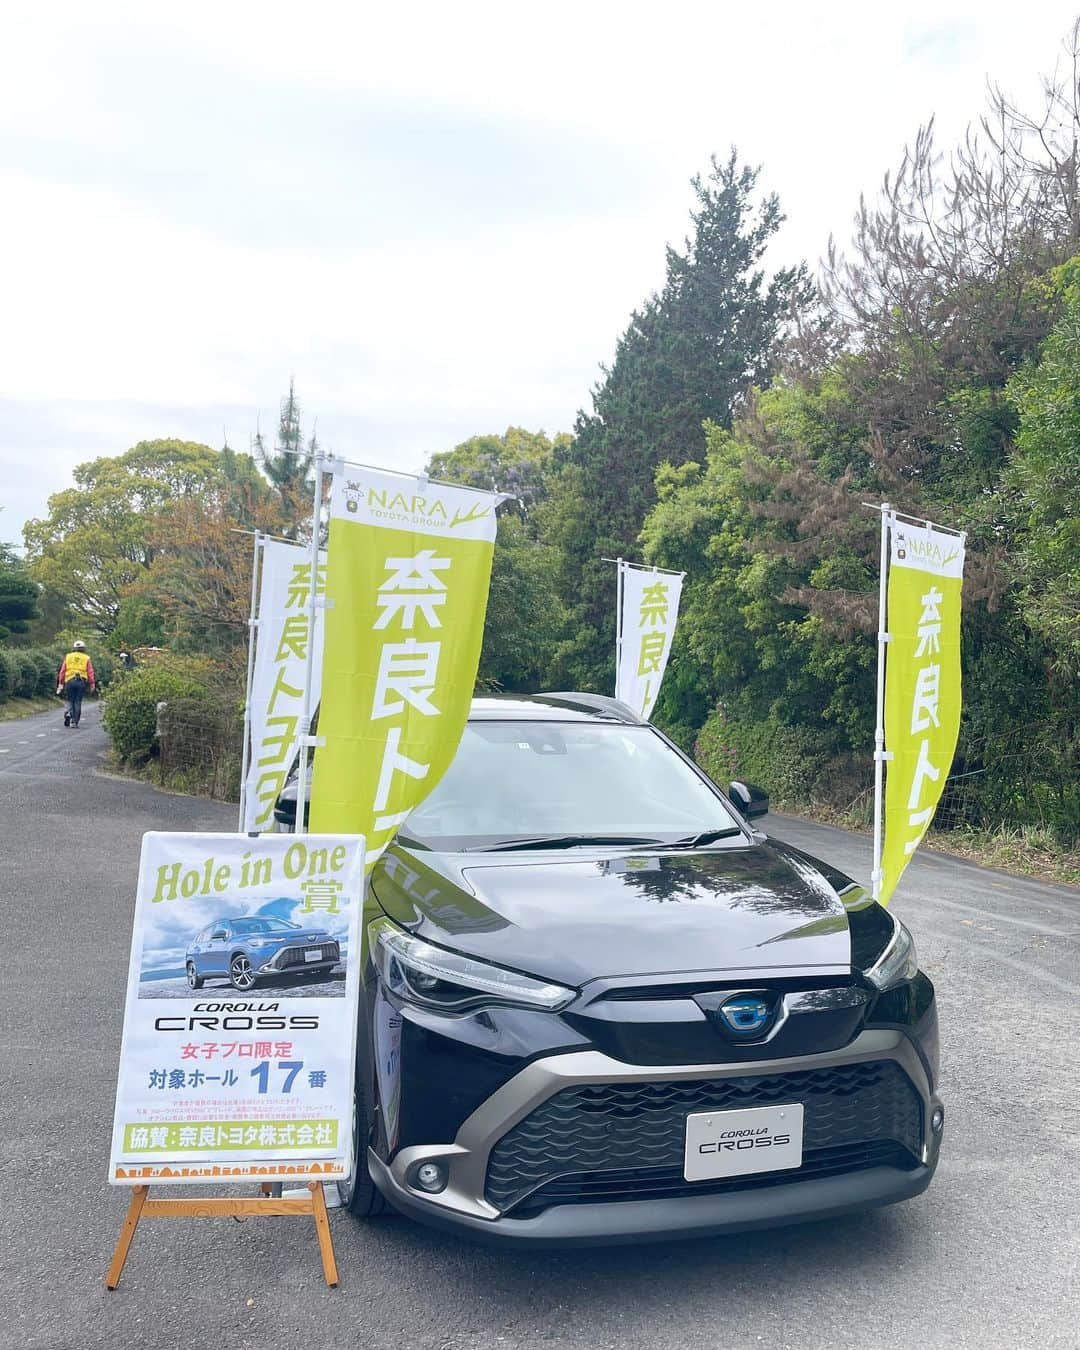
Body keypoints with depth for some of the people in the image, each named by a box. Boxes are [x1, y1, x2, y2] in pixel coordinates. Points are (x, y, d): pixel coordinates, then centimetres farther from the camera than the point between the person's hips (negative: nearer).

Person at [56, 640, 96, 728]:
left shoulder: (68, 657, 13)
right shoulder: (86, 658, 8)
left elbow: (62, 671, 9)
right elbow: (90, 673, 2)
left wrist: (60, 683, 13)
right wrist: (92, 684, 3)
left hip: (69, 681, 1)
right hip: (81, 682, -1)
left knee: (70, 701, 12)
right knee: (78, 702, 5)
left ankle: (68, 713, -17)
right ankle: (74, 722, 4)